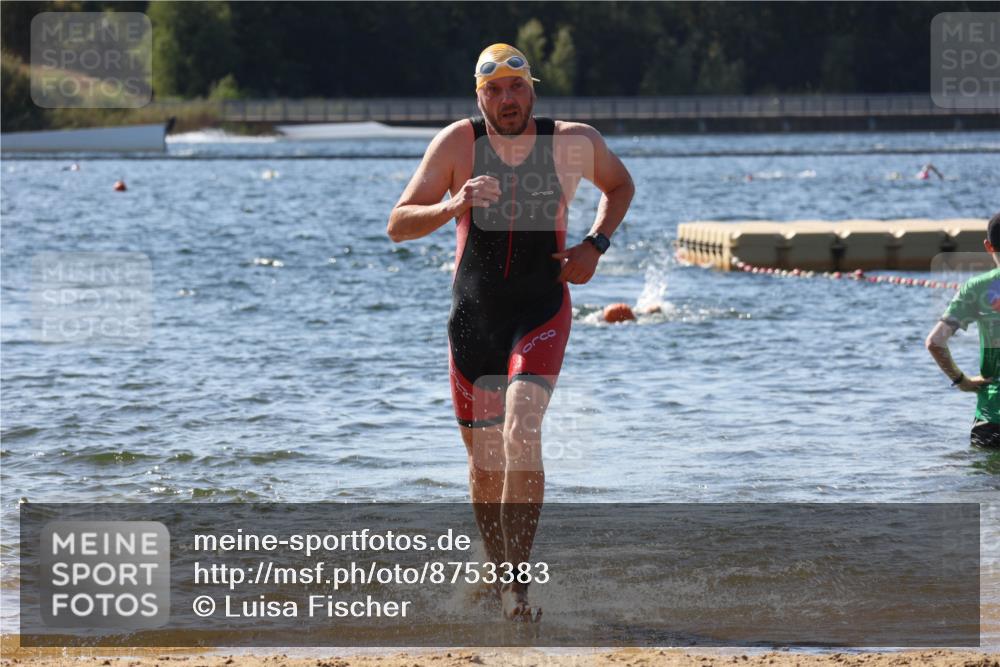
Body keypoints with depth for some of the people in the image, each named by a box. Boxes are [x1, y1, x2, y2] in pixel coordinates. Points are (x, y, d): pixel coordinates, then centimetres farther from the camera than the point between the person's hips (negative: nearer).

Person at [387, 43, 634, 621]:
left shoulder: (575, 143, -3)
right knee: (485, 464, 8)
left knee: (521, 433, -24)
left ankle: (518, 581, -24)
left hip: (542, 313, -2)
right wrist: (452, 208, -27)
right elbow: (398, 226, -7)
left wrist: (596, 245, 1)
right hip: (473, 318, 2)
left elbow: (621, 186, 19)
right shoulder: (459, 144, -5)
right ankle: (498, 573, 31)